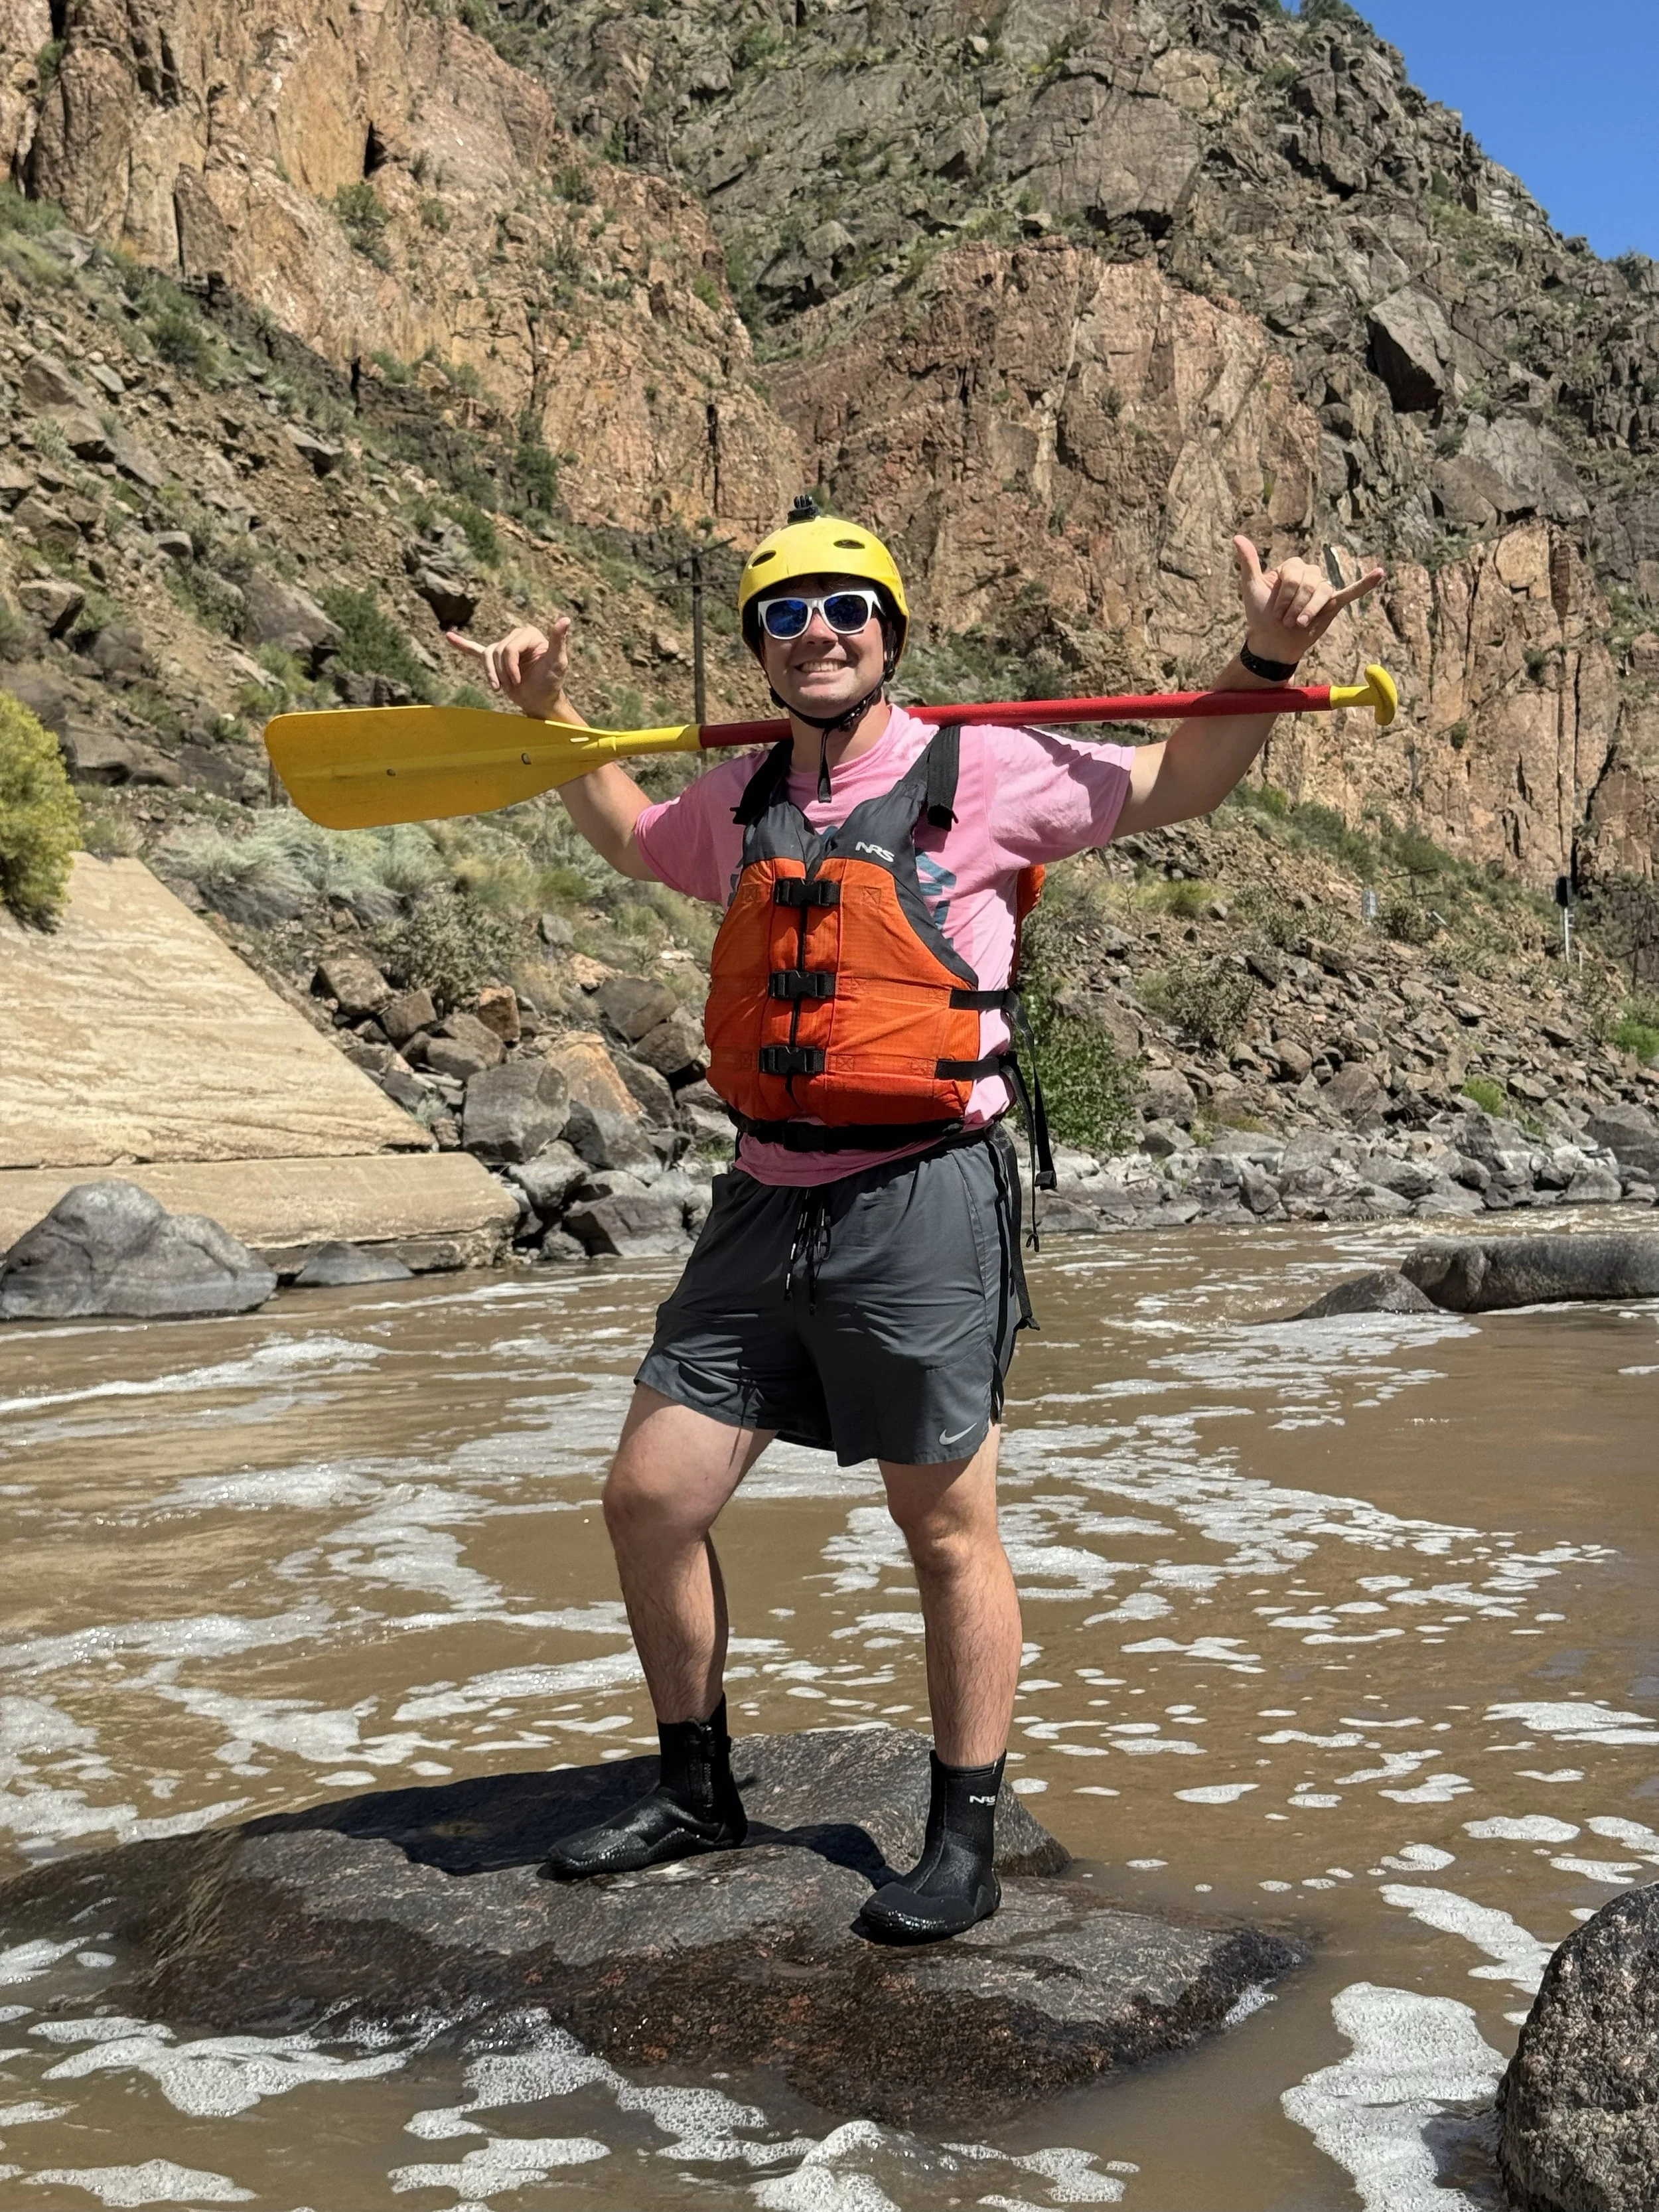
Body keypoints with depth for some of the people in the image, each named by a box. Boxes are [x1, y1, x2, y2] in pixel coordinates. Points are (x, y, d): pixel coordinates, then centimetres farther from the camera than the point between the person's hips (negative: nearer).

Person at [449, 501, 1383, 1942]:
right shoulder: (741, 804, 14)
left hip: (921, 1202, -5)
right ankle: (697, 1794, 27)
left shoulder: (981, 773, -2)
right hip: (768, 1207, 6)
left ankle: (966, 1847, 20)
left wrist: (1266, 660, -9)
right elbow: (633, 836, 36)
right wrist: (550, 717, 28)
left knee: (948, 1528, 4)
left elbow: (1180, 783, 6)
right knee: (651, 1498, 7)